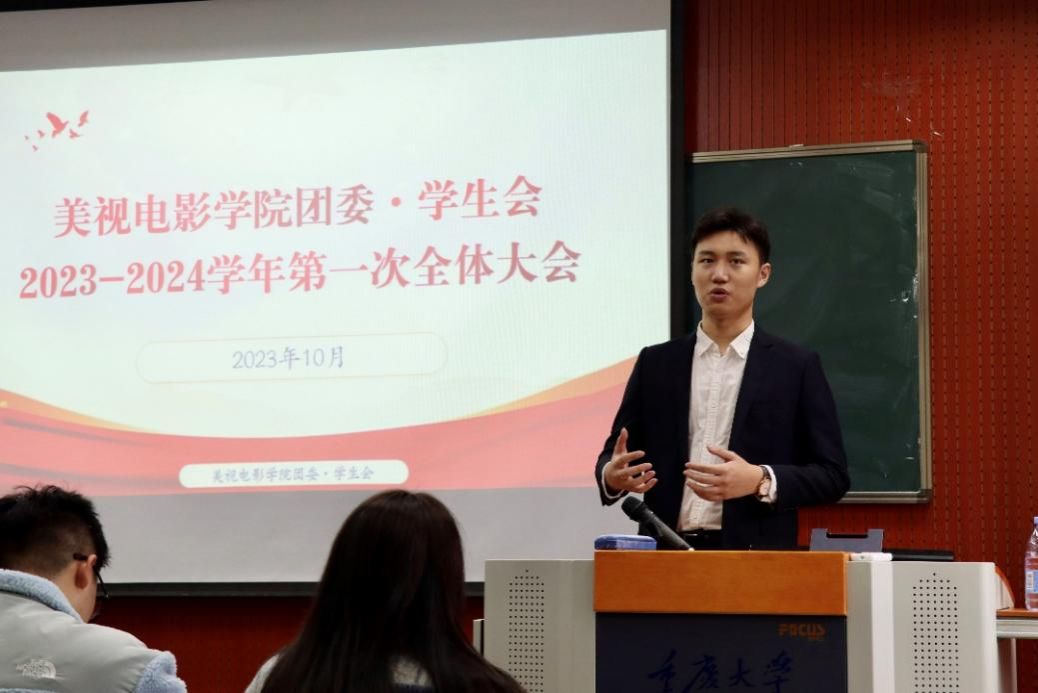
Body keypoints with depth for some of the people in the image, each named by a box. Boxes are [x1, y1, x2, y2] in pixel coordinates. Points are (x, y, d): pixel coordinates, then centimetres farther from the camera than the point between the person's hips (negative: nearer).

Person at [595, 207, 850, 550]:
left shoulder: (797, 367, 4)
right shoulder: (656, 364, 12)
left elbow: (832, 475, 1)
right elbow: (613, 455, 13)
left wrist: (760, 481, -15)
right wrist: (612, 476, -10)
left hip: (757, 554, -2)